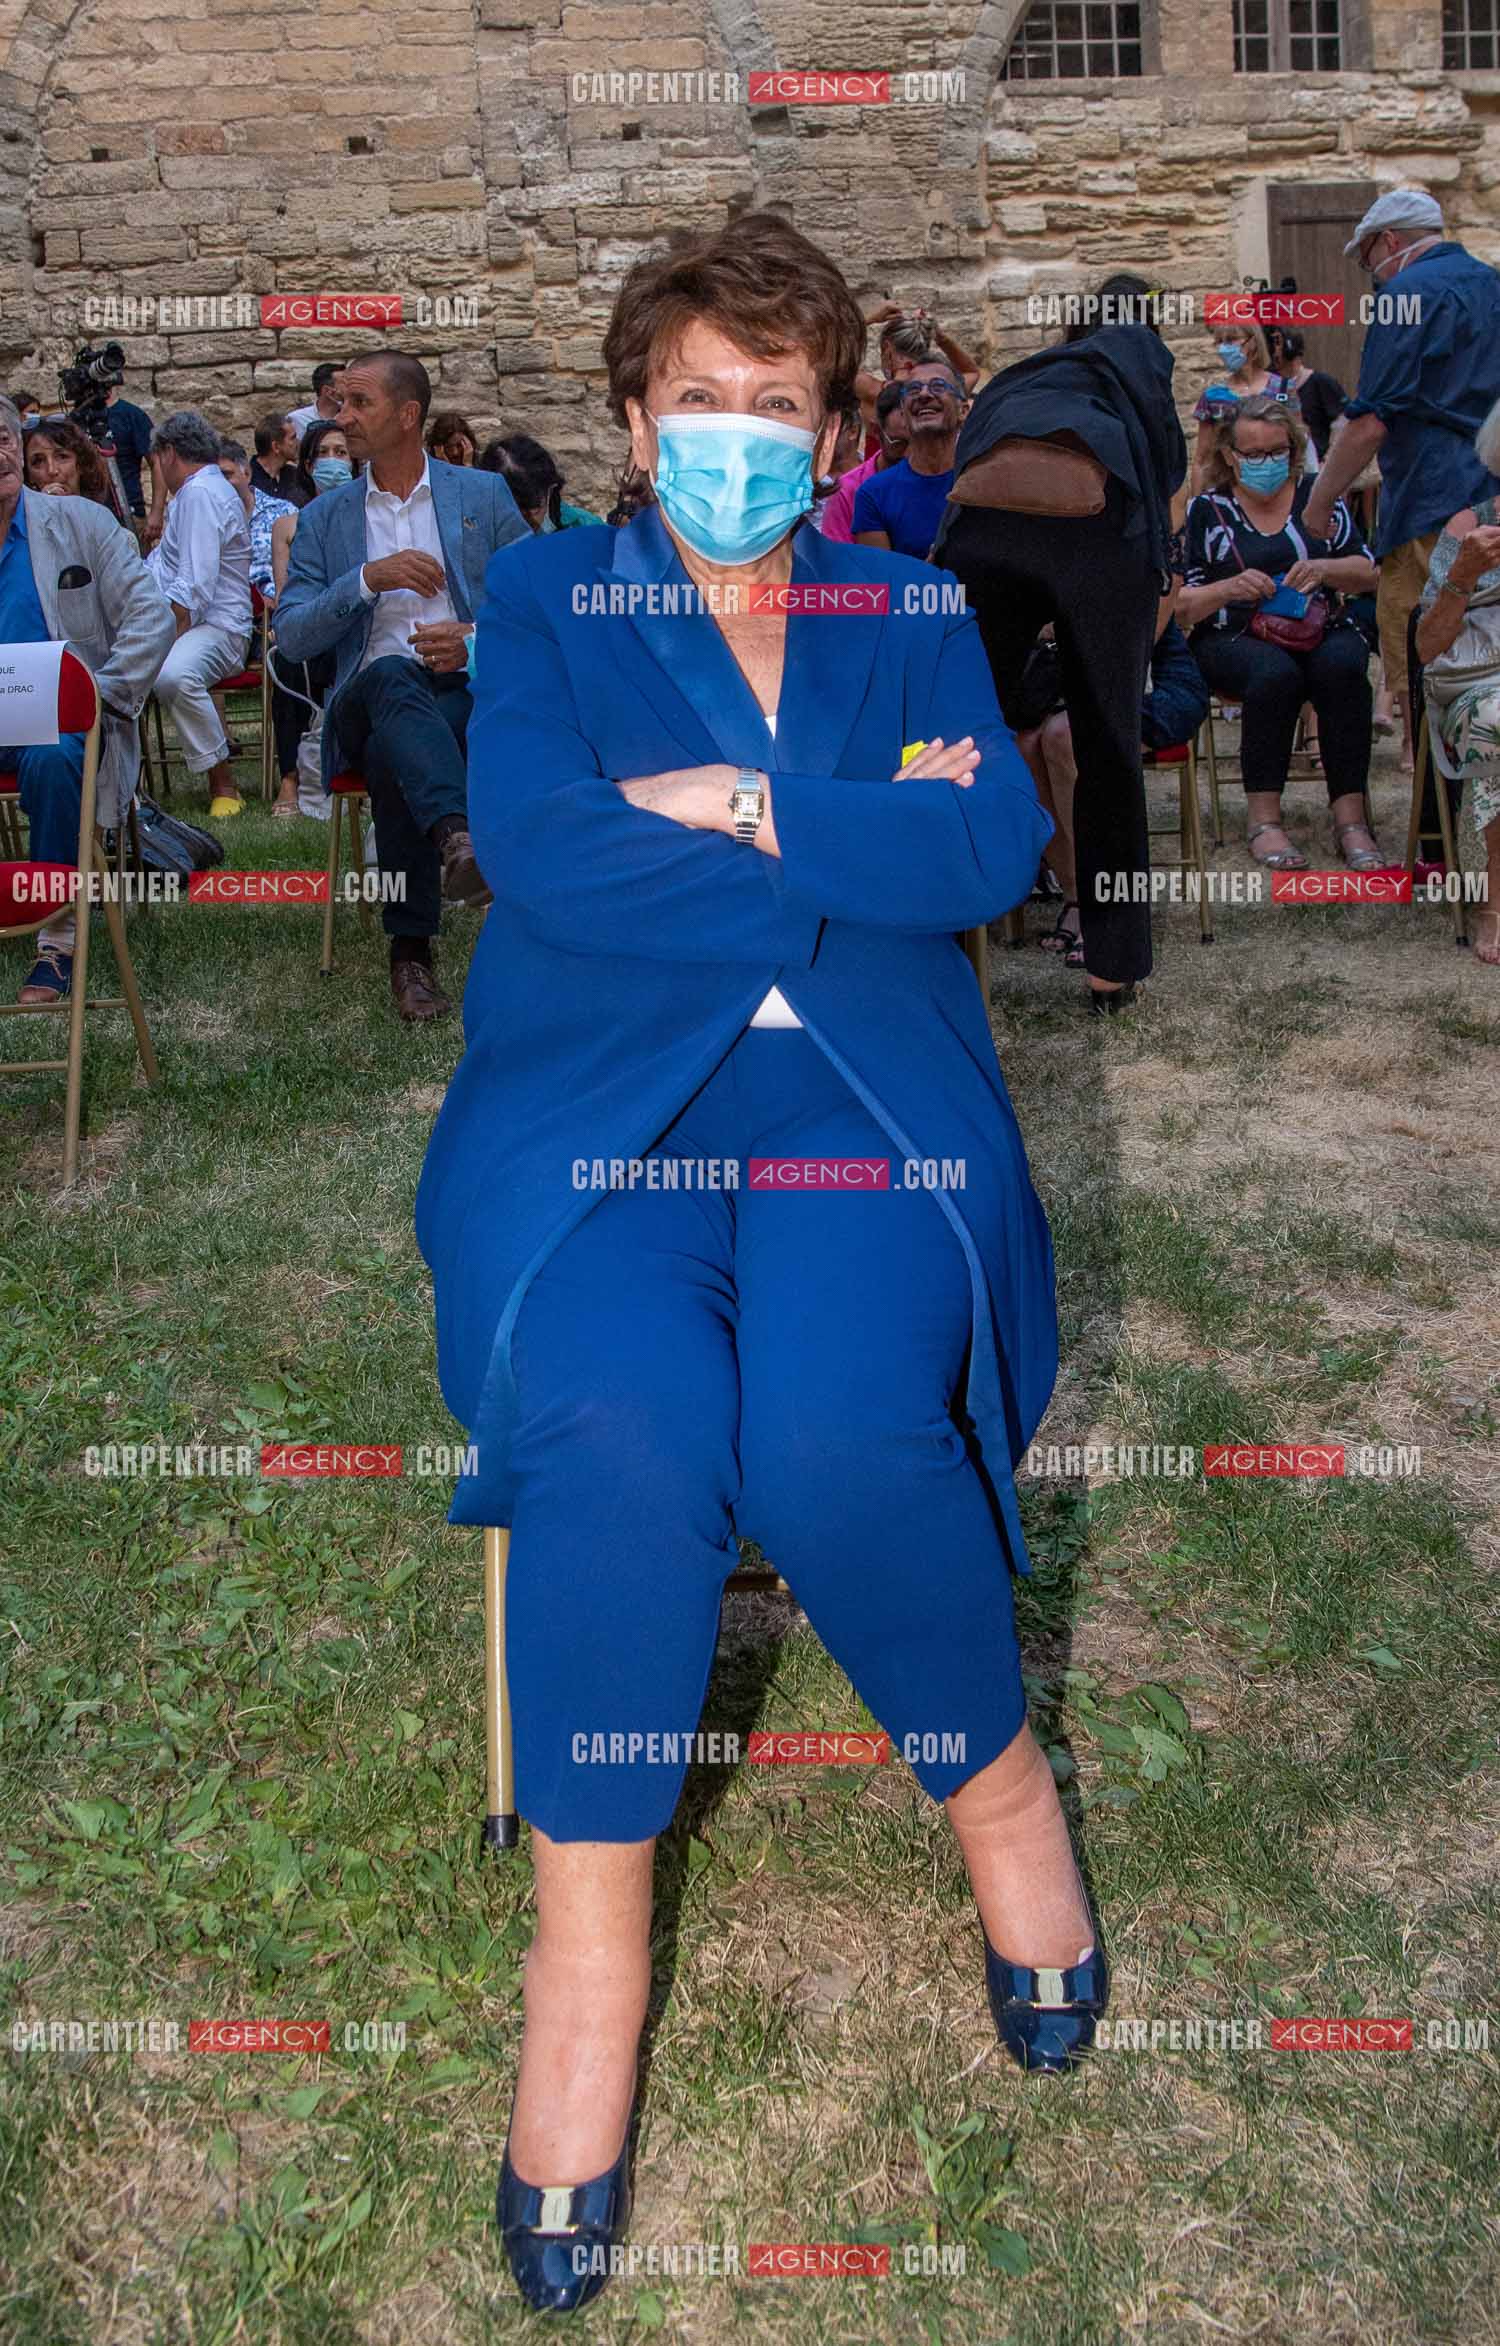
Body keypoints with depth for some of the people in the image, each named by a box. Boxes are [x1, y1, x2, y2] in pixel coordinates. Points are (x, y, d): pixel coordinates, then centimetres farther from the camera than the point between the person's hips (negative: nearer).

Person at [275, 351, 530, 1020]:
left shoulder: (483, 495, 14)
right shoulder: (324, 518, 16)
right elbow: (291, 637, 5)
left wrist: (478, 638, -11)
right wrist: (368, 580, -9)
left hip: (470, 690, 0)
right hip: (370, 698, 1)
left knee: (392, 756, -36)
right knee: (392, 675, -38)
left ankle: (411, 947, -31)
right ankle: (458, 834, -59)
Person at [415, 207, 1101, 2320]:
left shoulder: (910, 617, 19)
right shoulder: (546, 602, 14)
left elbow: (1001, 851, 0)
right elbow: (536, 848, -6)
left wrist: (738, 804, -7)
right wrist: (864, 835, -3)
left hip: (863, 1101, 1)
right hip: (592, 1102, 0)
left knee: (838, 1424, -30)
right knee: (618, 1420, -32)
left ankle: (996, 1776, 0)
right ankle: (589, 1937, -13)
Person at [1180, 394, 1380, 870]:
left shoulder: (1317, 494, 13)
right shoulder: (1206, 509, 7)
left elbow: (1368, 574, 12)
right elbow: (1179, 606, 2)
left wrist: (1324, 570, -10)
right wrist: (1229, 588, -17)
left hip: (1320, 630, 2)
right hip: (1233, 639, -2)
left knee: (1342, 667, -32)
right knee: (1275, 672, -36)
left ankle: (1350, 818, -32)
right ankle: (1263, 817, -30)